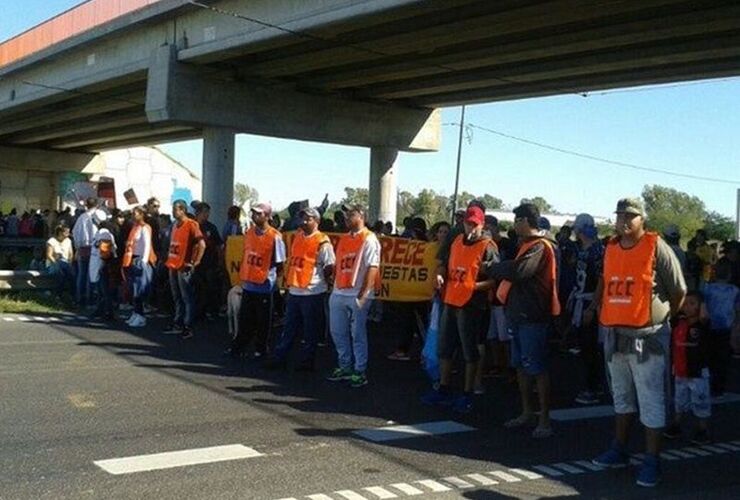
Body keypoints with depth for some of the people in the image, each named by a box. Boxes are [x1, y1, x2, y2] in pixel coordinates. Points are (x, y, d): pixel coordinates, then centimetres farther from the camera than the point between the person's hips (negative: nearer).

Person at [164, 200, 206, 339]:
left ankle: (188, 327, 1)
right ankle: (177, 324, 25)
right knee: (177, 298, 16)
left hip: (184, 268, -8)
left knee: (187, 298, -2)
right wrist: (169, 259, 14)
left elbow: (202, 244, -18)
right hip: (173, 266, 8)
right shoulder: (175, 225, 14)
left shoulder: (191, 225, -11)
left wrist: (195, 262, -16)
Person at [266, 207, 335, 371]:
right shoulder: (297, 236, 12)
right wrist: (289, 278, 13)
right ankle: (279, 358, 20)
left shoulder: (322, 242, -10)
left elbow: (329, 267, -11)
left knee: (310, 330, 4)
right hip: (294, 290, 7)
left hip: (312, 292, -7)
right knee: (289, 327, 14)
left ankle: (306, 361, 13)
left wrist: (316, 279, -2)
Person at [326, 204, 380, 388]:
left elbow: (373, 268, -15)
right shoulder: (344, 239, 15)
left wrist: (364, 293, -20)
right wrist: (333, 284, 14)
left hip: (358, 295, -8)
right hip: (338, 293, 8)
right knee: (337, 332, 13)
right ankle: (344, 367, 26)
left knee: (358, 334, 0)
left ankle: (360, 371, 9)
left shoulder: (369, 239, -8)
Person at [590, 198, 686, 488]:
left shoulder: (657, 248, -9)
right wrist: (596, 307, 13)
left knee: (651, 403, -1)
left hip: (647, 337, -6)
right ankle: (619, 450, 31)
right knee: (622, 397, 18)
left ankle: (652, 462, 7)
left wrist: (662, 318, 7)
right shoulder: (611, 248, 8)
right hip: (615, 335, 6)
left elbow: (679, 291, -3)